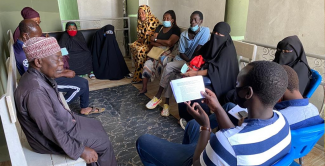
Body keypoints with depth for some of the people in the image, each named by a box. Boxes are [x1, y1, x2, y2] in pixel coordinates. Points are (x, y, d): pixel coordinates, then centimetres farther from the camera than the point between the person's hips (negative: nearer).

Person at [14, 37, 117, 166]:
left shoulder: (41, 76, -6)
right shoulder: (35, 91, -35)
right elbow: (52, 131, -30)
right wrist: (80, 150, -22)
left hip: (58, 122, 9)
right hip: (51, 140, -9)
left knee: (96, 126, 18)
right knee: (103, 142, 1)